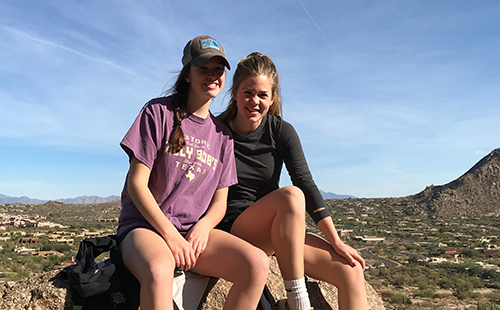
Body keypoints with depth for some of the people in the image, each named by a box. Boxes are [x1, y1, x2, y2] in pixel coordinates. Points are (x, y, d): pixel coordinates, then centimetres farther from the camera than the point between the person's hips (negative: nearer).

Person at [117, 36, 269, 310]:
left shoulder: (222, 134, 12)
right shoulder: (159, 112, -2)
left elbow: (220, 201, 10)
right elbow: (136, 183, -7)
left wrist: (203, 226, -12)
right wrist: (170, 233, -16)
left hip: (195, 230, 4)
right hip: (144, 226, -4)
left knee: (258, 264, -22)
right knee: (159, 271, -40)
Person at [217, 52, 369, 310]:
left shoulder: (281, 131, 1)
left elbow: (307, 184, -5)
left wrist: (336, 242, -10)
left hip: (279, 232, 4)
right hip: (232, 229, -3)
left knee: (351, 272, -13)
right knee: (290, 195, -34)